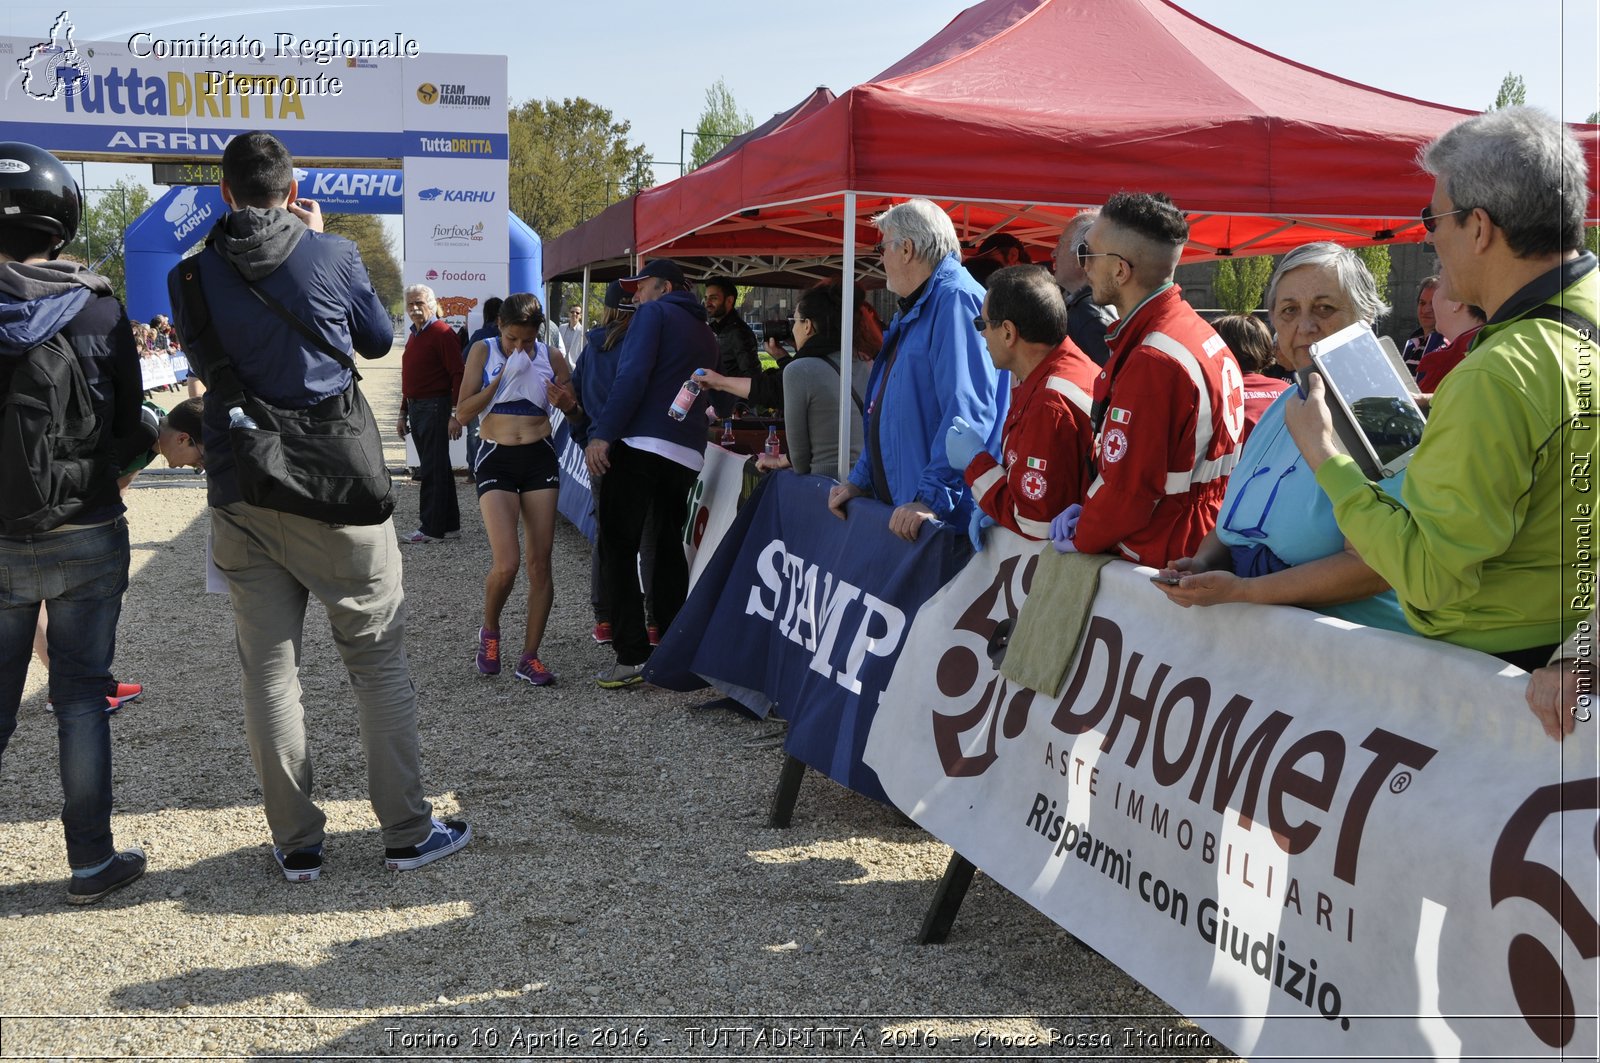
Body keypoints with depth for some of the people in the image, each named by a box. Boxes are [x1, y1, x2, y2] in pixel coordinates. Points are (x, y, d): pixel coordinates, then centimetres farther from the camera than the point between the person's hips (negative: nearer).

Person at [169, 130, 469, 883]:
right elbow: (378, 341, 11)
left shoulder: (192, 275, 1)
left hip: (239, 497, 2)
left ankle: (296, 844, 15)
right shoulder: (334, 255, -5)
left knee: (268, 669, 8)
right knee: (378, 660, 7)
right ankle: (407, 832, 12)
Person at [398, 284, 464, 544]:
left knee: (434, 469, -6)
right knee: (436, 467, 13)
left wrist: (455, 414, -21)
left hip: (435, 408, -9)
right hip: (416, 409, 9)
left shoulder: (443, 334, -10)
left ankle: (433, 528, -2)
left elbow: (458, 375, -16)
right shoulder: (414, 336, 17)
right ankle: (449, 524, 20)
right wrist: (404, 413, 22)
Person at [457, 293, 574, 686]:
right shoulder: (484, 351, 1)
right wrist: (501, 378, -14)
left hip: (540, 458, 2)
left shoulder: (551, 358, 5)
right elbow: (464, 411, -5)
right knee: (507, 564, -15)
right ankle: (489, 631, 16)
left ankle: (530, 656, 10)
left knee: (540, 564, 0)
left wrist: (568, 403, -12)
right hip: (496, 459, -2)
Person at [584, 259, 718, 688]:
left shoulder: (654, 313, 1)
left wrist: (603, 434, -15)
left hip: (640, 443, -7)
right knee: (669, 547, 14)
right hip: (688, 453, 7)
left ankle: (632, 655, -9)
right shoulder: (705, 334, 23)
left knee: (619, 545, -4)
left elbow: (633, 376, -12)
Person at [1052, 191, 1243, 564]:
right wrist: (1087, 512, 5)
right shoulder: (1198, 331, 9)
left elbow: (1130, 489, -21)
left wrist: (1080, 539, -5)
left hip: (1160, 560, -9)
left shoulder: (1152, 362, -22)